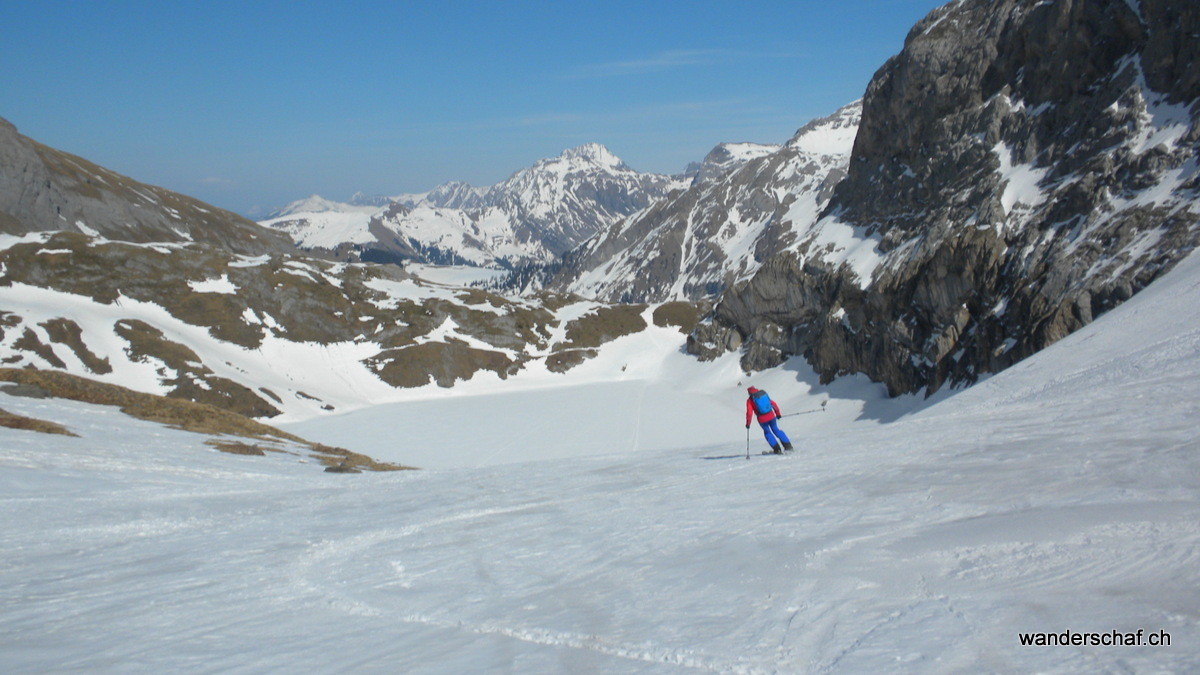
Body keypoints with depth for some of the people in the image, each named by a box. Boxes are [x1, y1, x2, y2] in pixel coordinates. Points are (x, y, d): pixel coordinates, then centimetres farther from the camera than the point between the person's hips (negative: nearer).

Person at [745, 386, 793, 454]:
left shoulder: (750, 400, -2)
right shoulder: (764, 394, 9)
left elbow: (749, 413, -10)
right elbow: (773, 404, 13)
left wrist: (748, 423, -1)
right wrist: (778, 413, 24)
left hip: (762, 420, -3)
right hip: (771, 416, 3)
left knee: (767, 432, 21)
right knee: (776, 430, 21)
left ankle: (777, 449, 15)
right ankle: (788, 446, 20)